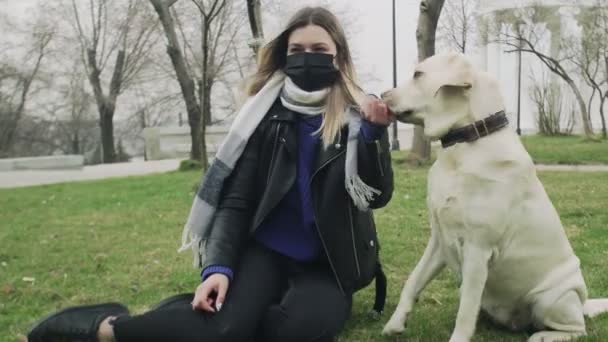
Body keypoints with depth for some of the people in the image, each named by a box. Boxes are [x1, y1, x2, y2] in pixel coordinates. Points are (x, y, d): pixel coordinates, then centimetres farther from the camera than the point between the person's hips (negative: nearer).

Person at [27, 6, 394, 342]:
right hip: (265, 249, 0)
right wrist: (218, 266, -19)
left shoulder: (357, 115, -2)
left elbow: (378, 196, -9)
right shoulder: (267, 112, -3)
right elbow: (235, 199, -5)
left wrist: (376, 133, -24)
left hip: (328, 262, 1)